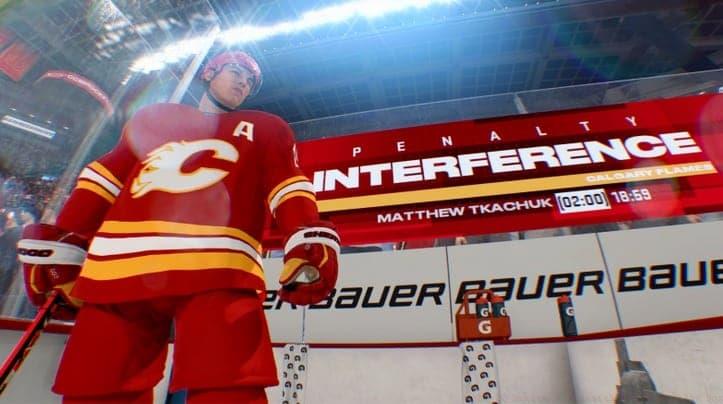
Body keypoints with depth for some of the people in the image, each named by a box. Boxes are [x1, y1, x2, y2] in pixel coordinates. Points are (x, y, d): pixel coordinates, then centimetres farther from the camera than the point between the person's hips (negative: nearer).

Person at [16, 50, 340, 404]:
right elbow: (105, 179, 25)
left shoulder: (266, 129, 23)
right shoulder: (153, 119, 31)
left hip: (218, 270, -3)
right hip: (119, 269, 4)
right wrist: (58, 247, 17)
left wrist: (308, 243, -10)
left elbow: (287, 187, 7)